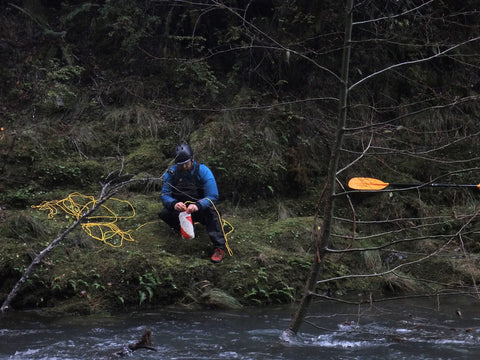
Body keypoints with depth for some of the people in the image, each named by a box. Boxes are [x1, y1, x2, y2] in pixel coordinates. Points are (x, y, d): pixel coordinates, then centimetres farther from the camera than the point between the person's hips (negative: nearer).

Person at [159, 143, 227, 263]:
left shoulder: (203, 171, -16)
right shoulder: (171, 173, -8)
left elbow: (212, 196, -22)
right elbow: (165, 195, -12)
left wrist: (197, 205, -42)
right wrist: (174, 204, -37)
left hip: (201, 209, -2)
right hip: (180, 210, 3)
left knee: (211, 210, -36)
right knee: (164, 213, -25)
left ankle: (219, 247, -34)